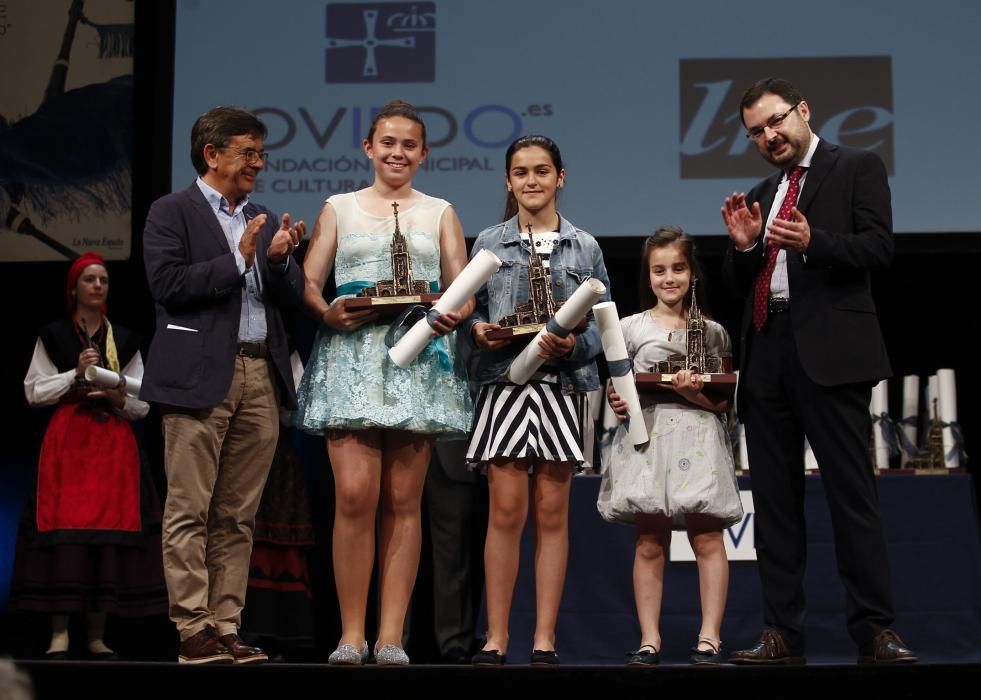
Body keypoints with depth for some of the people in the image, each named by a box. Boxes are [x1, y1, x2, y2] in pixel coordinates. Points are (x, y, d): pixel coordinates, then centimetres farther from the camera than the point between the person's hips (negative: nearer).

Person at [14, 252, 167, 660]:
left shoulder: (124, 340, 13)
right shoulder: (53, 335, 7)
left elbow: (143, 404, 12)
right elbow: (33, 391, 2)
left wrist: (117, 396, -8)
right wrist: (75, 374, -8)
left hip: (115, 444, 2)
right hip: (67, 442, -2)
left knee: (109, 532, -4)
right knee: (63, 531, -12)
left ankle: (97, 637, 0)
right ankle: (59, 635, -10)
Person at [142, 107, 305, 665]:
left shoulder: (264, 221, 20)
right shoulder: (172, 213, 2)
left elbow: (292, 298, 15)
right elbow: (168, 285, -11)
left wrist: (279, 259, -4)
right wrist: (239, 259, -11)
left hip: (261, 378, 6)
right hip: (201, 377, -6)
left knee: (239, 515, 6)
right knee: (190, 511, -5)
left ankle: (227, 627, 9)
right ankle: (193, 631, -2)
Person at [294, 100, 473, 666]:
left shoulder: (440, 212, 17)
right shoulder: (339, 208, 15)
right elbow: (308, 285, 8)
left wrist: (455, 315, -13)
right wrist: (329, 313, -13)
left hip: (419, 359, 1)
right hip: (351, 356, -1)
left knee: (403, 500, -2)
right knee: (355, 495, -12)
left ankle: (391, 635, 2)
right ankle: (352, 633, -4)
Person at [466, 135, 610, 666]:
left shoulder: (584, 247, 10)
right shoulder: (489, 243, 10)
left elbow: (602, 322, 6)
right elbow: (470, 309, 8)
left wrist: (574, 345, -12)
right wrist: (479, 331, -13)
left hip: (563, 385, 1)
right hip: (504, 382, -1)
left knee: (552, 511, 1)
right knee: (505, 510, -5)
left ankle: (544, 638, 5)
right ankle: (496, 637, 1)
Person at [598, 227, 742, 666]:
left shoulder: (711, 331, 9)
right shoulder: (631, 327, 10)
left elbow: (722, 401, 8)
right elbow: (617, 388, 14)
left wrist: (694, 393, -11)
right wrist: (616, 403, -8)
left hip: (698, 438, 0)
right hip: (646, 438, 1)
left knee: (707, 539, -6)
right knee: (649, 544, 1)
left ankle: (709, 637, -1)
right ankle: (649, 639, 5)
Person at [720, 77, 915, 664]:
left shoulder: (857, 168, 5)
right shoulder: (762, 194, 22)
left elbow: (879, 247, -6)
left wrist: (813, 241, -21)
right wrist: (744, 244, 2)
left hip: (829, 350, -6)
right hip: (766, 352, 6)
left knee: (852, 491, -8)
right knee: (775, 498, 5)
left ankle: (876, 631, -5)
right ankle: (783, 633, 9)